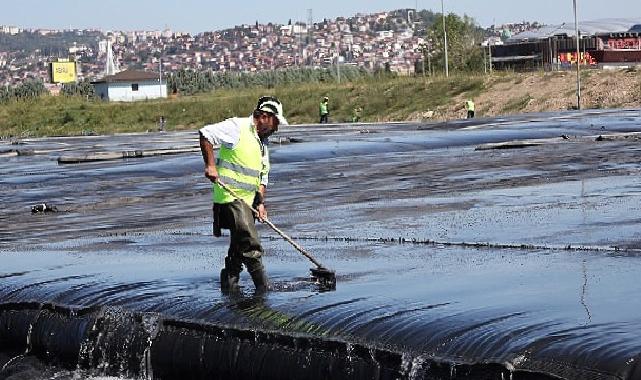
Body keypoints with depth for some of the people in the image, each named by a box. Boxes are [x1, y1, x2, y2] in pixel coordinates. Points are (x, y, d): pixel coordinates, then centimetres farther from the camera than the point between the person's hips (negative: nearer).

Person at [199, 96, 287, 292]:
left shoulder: (262, 143, 18)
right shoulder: (237, 127, -10)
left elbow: (262, 177, 20)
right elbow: (206, 133, -17)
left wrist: (260, 202, 7)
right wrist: (210, 165, -21)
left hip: (247, 201, 9)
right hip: (230, 197, -9)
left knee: (239, 249, 14)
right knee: (252, 247, -12)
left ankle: (229, 286, 23)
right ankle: (264, 289, -9)